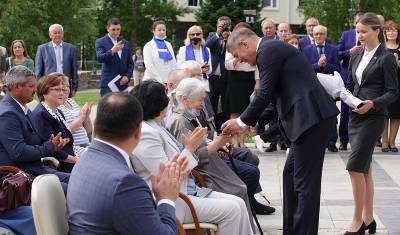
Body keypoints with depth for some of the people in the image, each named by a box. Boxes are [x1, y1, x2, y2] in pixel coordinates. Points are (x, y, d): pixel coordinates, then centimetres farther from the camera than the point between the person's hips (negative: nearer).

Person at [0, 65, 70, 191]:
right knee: (67, 189, -21)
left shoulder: (24, 109, 13)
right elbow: (19, 152, -25)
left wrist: (52, 142, 0)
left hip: (36, 169, 10)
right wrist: (50, 146, -13)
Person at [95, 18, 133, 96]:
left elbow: (130, 63, 17)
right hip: (108, 84, -4)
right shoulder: (100, 42, 1)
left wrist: (127, 76, -1)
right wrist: (112, 51, -33)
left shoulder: (125, 43, 16)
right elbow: (99, 58, -16)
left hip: (123, 83, 4)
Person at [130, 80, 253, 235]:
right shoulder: (146, 134, -17)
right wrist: (190, 148, -12)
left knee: (238, 204, -1)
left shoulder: (155, 128, 13)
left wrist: (191, 146, 1)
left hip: (188, 191, 10)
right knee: (231, 210, -16)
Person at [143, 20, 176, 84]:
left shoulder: (168, 45, 14)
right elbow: (149, 65, -8)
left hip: (168, 81, 4)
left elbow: (174, 64, 13)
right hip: (154, 81, -4)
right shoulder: (149, 45, 1)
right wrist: (160, 81, -15)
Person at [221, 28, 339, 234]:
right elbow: (272, 94, 24)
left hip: (311, 117, -11)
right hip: (309, 117, 11)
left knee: (305, 181, -7)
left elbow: (265, 94, -13)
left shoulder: (267, 51, -9)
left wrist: (242, 122, -1)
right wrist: (248, 122, 21)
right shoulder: (272, 48, 21)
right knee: (291, 175, 17)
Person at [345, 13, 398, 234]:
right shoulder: (356, 58, 13)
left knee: (355, 166, -14)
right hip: (355, 116, 7)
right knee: (364, 168, 10)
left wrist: (373, 103, -22)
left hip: (373, 117, -7)